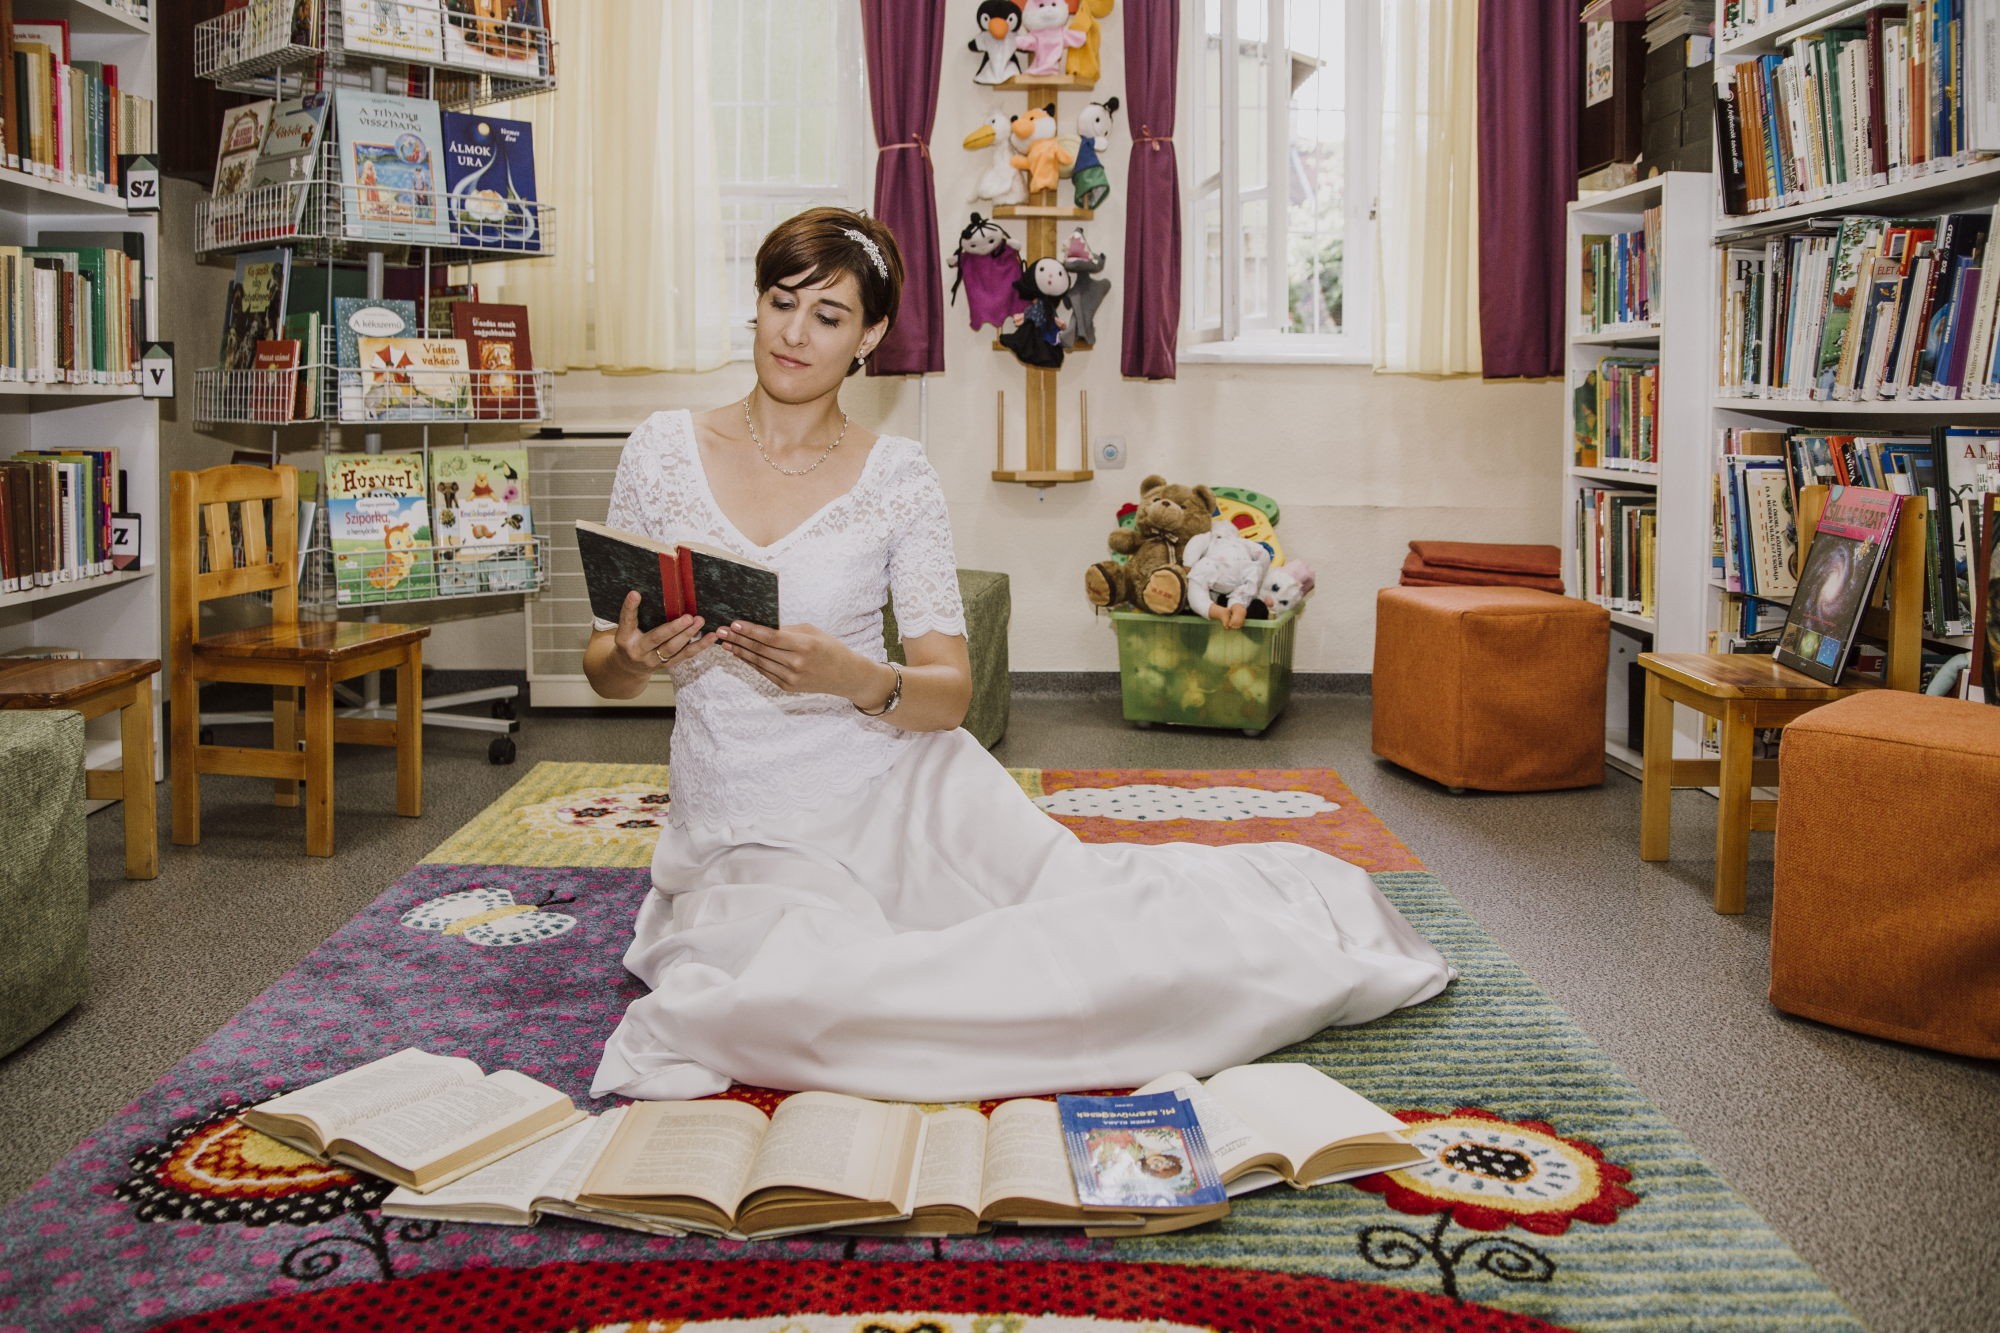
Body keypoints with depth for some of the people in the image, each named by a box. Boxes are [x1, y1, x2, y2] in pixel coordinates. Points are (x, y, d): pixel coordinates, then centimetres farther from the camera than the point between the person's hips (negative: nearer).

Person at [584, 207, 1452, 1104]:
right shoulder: (663, 449, 2)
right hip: (745, 833, -1)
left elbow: (950, 693, -4)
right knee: (817, 1002, -35)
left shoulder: (896, 475, -1)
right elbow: (601, 671, 6)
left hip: (902, 791, 1)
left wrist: (857, 681, -26)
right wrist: (633, 659, -19)